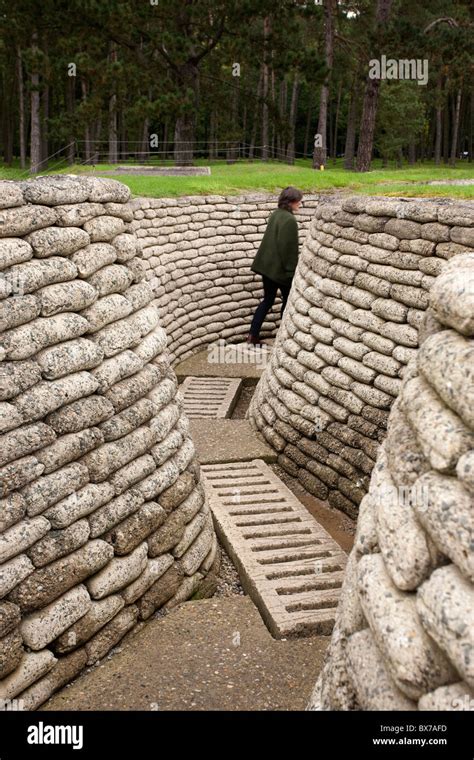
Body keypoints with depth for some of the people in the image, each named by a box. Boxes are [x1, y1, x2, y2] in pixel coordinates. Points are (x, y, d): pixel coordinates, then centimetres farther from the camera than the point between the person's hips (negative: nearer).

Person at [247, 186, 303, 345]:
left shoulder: (276, 214, 9)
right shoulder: (289, 220, -19)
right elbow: (288, 247, -21)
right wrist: (290, 269, -13)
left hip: (267, 265, 8)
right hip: (280, 268, -8)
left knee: (268, 300, 13)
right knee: (288, 300, 10)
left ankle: (253, 335, 8)